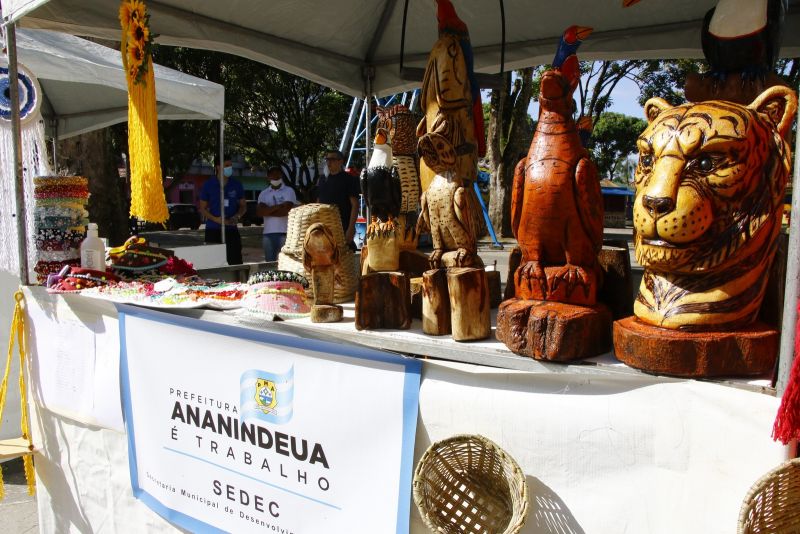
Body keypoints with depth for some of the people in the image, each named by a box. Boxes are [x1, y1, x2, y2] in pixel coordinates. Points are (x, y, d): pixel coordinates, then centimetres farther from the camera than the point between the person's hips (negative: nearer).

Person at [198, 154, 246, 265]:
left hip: (232, 229, 1)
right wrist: (216, 219, -14)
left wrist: (237, 216, -9)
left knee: (236, 262, -2)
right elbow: (203, 209, 4)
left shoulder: (236, 184, 6)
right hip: (213, 230, -1)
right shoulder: (208, 185, 1)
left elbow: (243, 206, 14)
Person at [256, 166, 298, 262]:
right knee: (270, 262, 6)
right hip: (268, 233, 4)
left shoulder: (289, 191, 4)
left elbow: (286, 210, -10)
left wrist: (268, 211, -2)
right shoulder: (263, 194, 14)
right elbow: (259, 212, -2)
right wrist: (277, 206, -9)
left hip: (285, 232, -4)